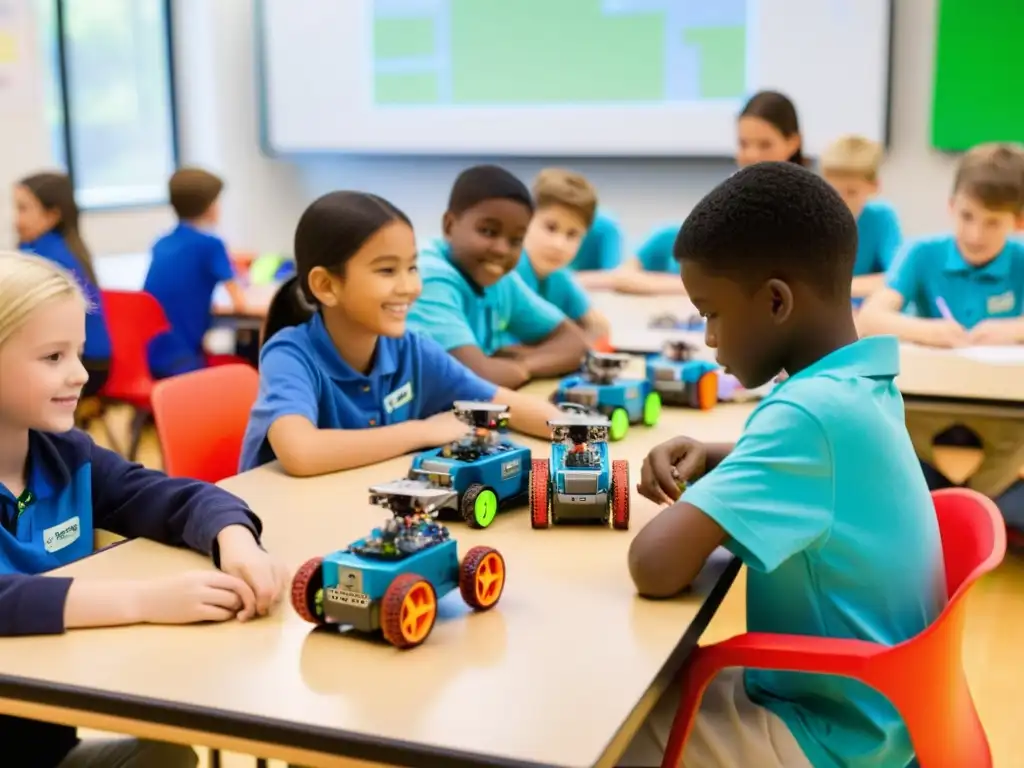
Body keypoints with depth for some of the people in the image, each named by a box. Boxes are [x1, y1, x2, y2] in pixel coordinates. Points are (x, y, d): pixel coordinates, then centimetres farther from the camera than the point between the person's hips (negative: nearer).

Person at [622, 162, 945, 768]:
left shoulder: (812, 410, -27)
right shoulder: (862, 385, 1)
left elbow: (656, 566, -34)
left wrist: (684, 505, -12)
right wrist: (712, 462, 4)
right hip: (863, 707, 9)